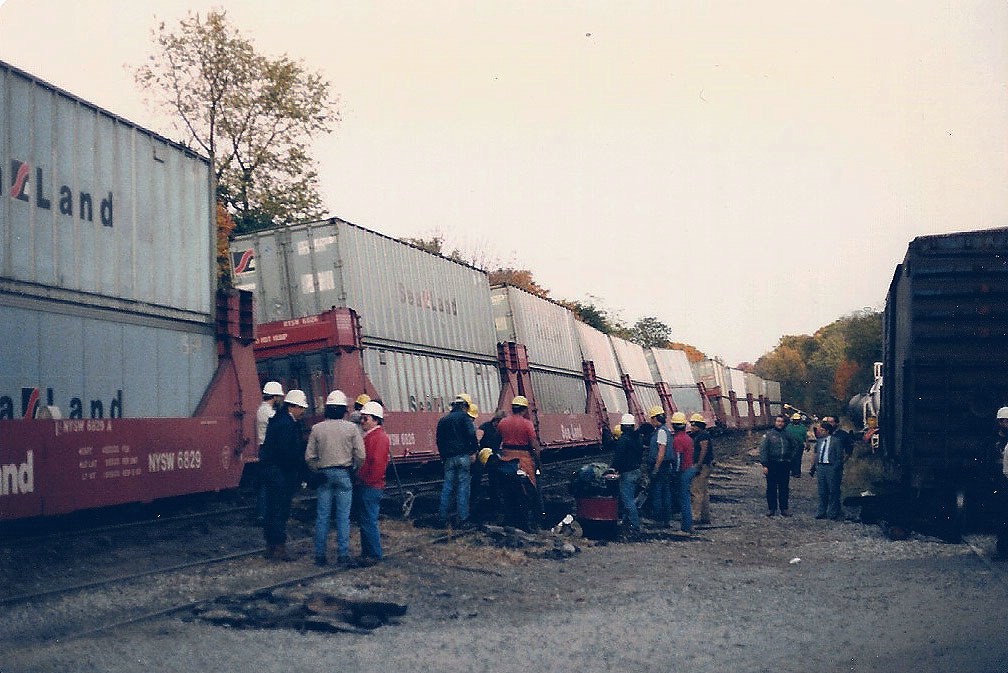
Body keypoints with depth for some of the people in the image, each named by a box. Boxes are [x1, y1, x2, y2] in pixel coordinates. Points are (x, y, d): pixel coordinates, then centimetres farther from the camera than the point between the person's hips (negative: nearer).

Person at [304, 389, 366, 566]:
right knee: (343, 516, 1)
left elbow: (309, 457, 1)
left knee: (322, 515, 6)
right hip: (344, 474, -2)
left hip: (324, 474, 2)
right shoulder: (351, 428, -4)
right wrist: (353, 469, 11)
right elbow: (360, 456, -6)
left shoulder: (317, 428, 0)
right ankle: (343, 555, 0)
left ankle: (320, 555, 8)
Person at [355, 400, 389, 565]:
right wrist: (360, 480, 16)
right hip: (364, 486, 10)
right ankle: (367, 552, 21)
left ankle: (374, 554, -3)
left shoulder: (379, 438, -14)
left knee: (369, 521, -8)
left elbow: (378, 463, -22)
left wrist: (368, 481, -17)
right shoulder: (369, 436, 18)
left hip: (372, 487, -10)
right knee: (364, 520, 14)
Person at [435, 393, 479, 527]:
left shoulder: (443, 420, 16)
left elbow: (439, 441, 19)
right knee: (463, 487, -2)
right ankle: (463, 519, -4)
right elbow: (471, 434, -14)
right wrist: (473, 452, -8)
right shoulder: (464, 417, -1)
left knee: (447, 487, 8)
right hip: (463, 456, -5)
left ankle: (442, 518, 6)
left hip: (449, 458, 5)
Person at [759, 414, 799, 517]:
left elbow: (793, 448, 25)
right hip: (772, 465, -2)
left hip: (785, 465, 2)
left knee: (784, 488, 5)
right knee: (771, 487, 2)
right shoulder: (769, 434, 1)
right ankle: (771, 508, 8)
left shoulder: (787, 435, 10)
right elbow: (763, 450, -3)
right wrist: (765, 465, -10)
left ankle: (784, 508, 11)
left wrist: (790, 458, 9)